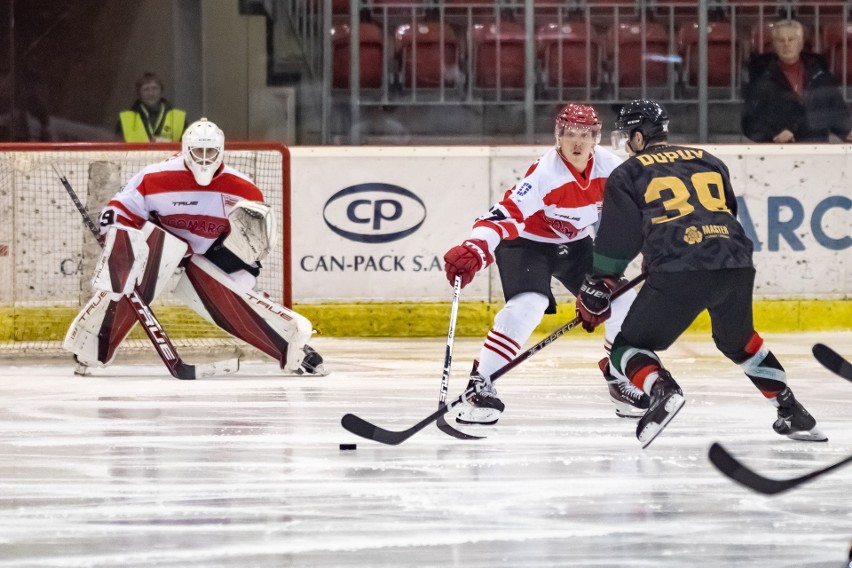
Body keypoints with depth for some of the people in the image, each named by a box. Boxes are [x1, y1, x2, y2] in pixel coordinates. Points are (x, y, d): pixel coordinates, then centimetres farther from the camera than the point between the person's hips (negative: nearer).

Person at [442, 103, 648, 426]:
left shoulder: (608, 166, -15)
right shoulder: (545, 172, -31)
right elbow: (505, 215, -41)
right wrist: (473, 252, -55)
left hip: (575, 245, 6)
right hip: (526, 242, -6)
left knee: (623, 302, -1)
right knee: (528, 306, -29)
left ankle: (621, 379, 22)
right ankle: (480, 385, -24)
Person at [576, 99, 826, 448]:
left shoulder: (628, 175, 12)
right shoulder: (707, 161, 26)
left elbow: (617, 238, 5)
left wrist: (595, 290, 14)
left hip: (679, 275, -5)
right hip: (737, 266, 5)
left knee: (628, 348, 6)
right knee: (738, 339, 33)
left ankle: (662, 390, -25)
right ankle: (791, 412, 26)